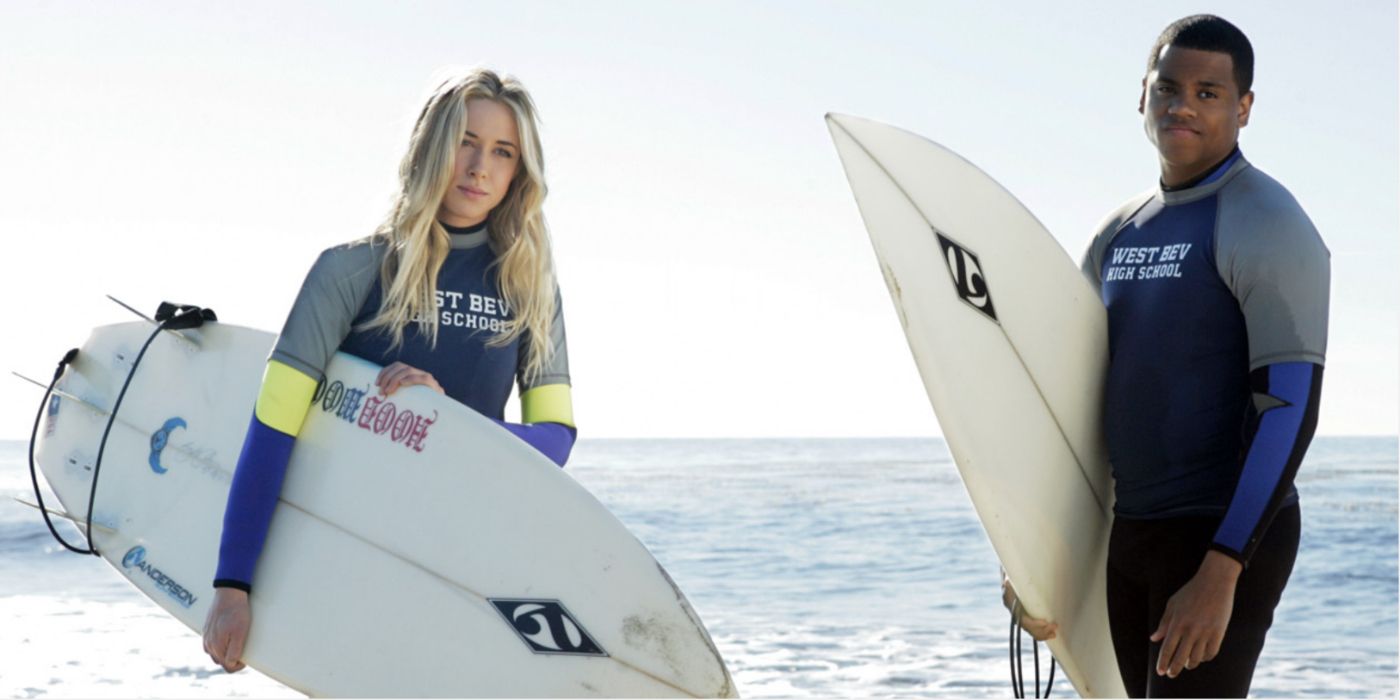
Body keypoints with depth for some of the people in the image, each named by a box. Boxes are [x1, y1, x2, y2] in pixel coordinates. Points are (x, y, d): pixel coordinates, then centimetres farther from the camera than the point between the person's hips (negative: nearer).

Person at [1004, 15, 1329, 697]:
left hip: (1230, 538, -8)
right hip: (1126, 537, 8)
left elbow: (1291, 409, -19)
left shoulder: (1266, 226, -10)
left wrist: (1219, 574, -26)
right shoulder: (1118, 235, 13)